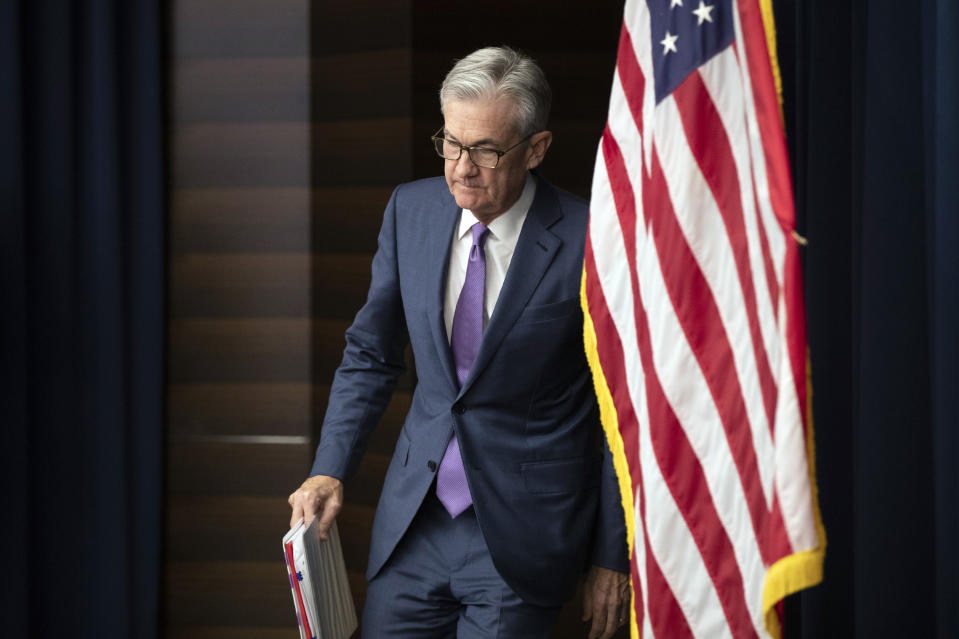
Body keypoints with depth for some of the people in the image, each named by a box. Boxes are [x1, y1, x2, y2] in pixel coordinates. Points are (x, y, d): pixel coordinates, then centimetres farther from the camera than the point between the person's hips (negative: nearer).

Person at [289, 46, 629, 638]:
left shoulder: (588, 243, -14)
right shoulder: (411, 210, 1)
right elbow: (371, 355, 11)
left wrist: (612, 559, -4)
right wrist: (329, 471, -2)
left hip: (520, 540, -4)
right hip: (414, 523, 4)